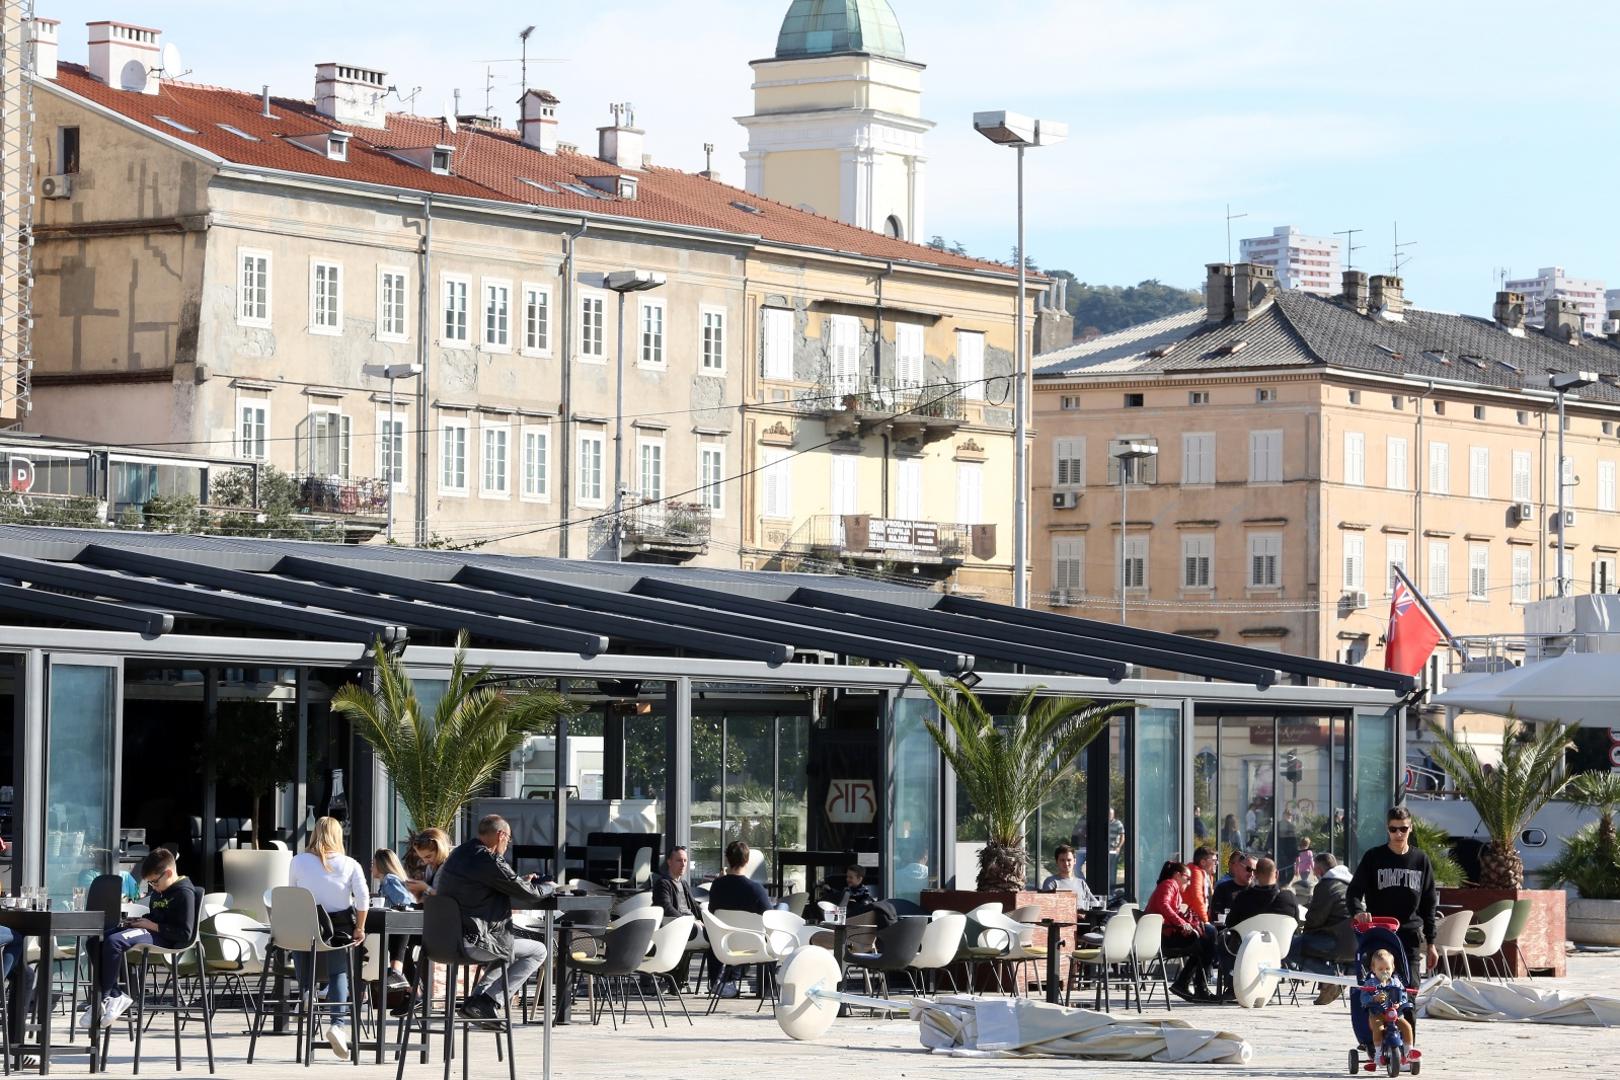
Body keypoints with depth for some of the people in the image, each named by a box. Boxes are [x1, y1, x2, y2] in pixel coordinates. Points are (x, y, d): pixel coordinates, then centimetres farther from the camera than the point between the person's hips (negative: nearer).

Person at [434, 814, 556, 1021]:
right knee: (538, 951, 4)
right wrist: (550, 887, 12)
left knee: (507, 947, 34)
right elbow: (529, 894, -12)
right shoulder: (489, 861, -17)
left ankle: (477, 998, 19)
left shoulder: (458, 855, 11)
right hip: (473, 940, -9)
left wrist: (522, 881, 26)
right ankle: (487, 1000, -4)